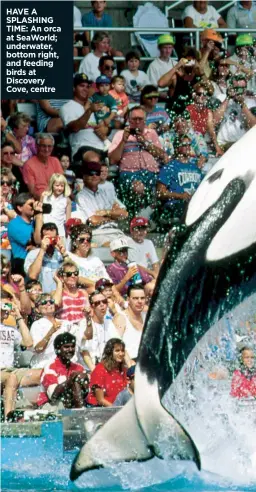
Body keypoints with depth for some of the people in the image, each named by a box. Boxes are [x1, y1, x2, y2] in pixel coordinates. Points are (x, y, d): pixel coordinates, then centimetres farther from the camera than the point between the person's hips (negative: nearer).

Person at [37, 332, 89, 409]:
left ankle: (80, 409, -27)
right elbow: (52, 395, -20)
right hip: (52, 405, -5)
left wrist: (85, 381, -18)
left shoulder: (79, 368, 9)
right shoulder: (50, 368, -7)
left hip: (72, 404, 5)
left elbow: (86, 394, 2)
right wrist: (69, 380, -28)